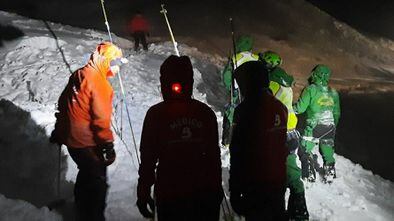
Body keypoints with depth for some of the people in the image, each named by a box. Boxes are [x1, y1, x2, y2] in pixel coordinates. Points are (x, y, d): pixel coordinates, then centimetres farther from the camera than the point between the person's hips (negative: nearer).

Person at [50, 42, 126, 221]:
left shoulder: (78, 75, 6)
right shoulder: (99, 82, -21)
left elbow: (63, 103, 15)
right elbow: (101, 119, -22)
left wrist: (58, 131, 25)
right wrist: (109, 146, -15)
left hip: (70, 138, 9)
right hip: (87, 143, -9)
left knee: (86, 174, 26)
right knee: (98, 182, 6)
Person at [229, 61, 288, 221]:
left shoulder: (246, 109, -17)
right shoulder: (280, 107, 5)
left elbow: (238, 153, -17)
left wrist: (234, 191, -12)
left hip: (256, 185, -7)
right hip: (279, 182, 7)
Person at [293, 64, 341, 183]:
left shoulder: (311, 89, -8)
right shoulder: (333, 92, 10)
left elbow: (300, 108, -11)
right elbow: (337, 113, 18)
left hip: (314, 126, -6)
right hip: (330, 127, 6)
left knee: (305, 151, 5)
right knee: (328, 152, 16)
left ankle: (309, 175, 2)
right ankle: (330, 175, 22)